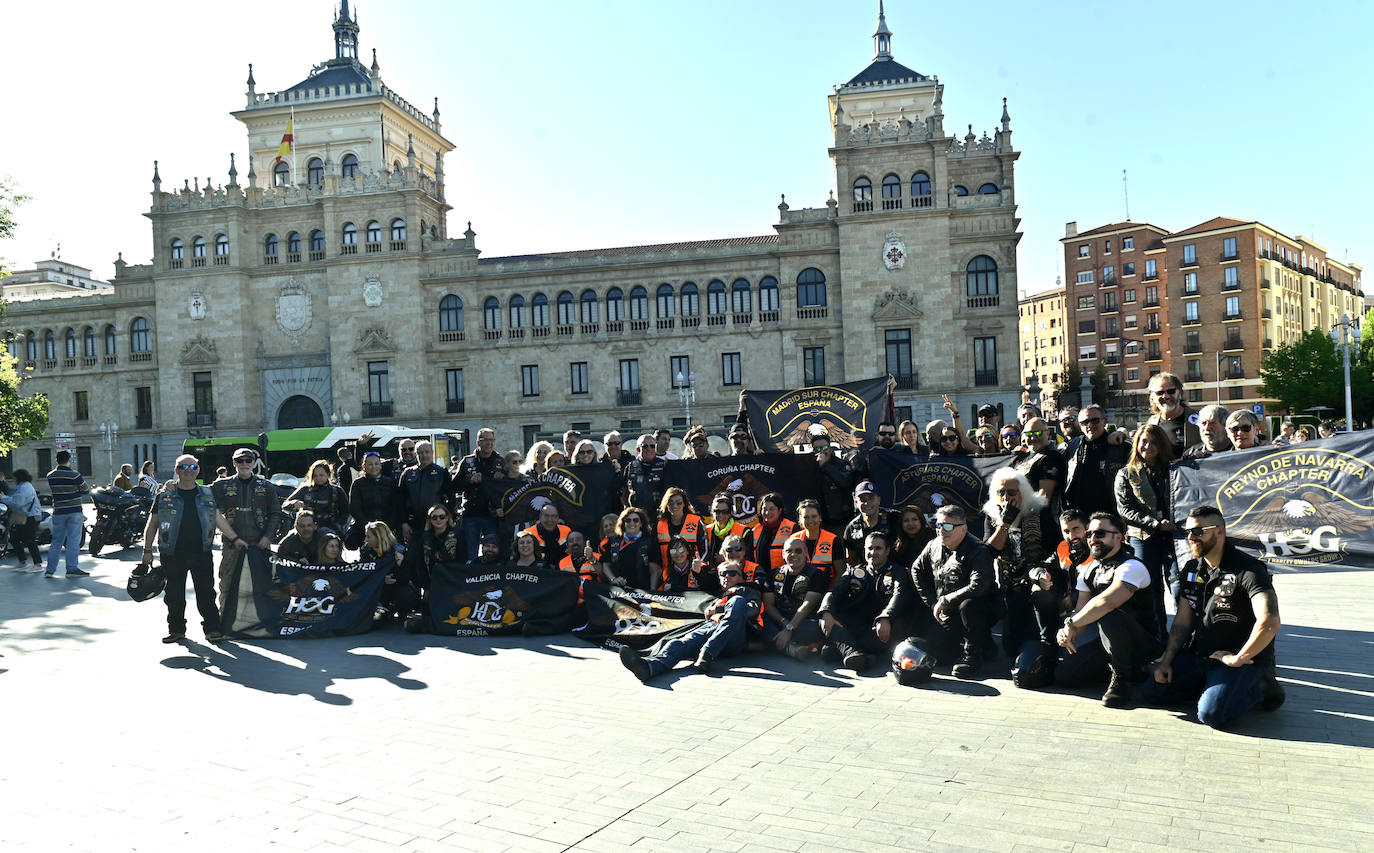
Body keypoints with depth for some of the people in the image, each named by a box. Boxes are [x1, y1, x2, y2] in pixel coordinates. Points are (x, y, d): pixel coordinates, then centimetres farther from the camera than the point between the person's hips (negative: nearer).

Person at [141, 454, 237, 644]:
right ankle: (176, 630, 18)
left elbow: (219, 519, 16)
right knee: (174, 594, 6)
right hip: (173, 555, -1)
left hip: (201, 553, 1)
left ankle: (212, 628, 5)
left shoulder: (207, 494, 10)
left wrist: (235, 538, 13)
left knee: (206, 593, -1)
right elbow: (152, 524, 8)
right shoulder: (164, 496, 4)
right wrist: (147, 550, 4)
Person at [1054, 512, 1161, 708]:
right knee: (1063, 675, -4)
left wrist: (1071, 624, -25)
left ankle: (1121, 678, -14)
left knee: (1109, 616, -37)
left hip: (1144, 643, -8)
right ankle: (1129, 668, 15)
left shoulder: (1132, 567, -18)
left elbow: (1106, 602, -34)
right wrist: (1069, 633, -18)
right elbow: (1082, 610, 4)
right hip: (1107, 645, 8)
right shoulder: (1088, 569, 8)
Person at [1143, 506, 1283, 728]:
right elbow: (1183, 620, 12)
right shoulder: (1192, 568, 6)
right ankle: (1212, 684, 14)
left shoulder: (1248, 570, -20)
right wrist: (1167, 659, 1)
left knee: (1211, 714, -26)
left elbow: (1269, 623, -33)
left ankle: (1259, 687, 1)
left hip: (1244, 658, -7)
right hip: (1199, 652, 7)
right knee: (1152, 693, 0)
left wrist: (1237, 659, -23)